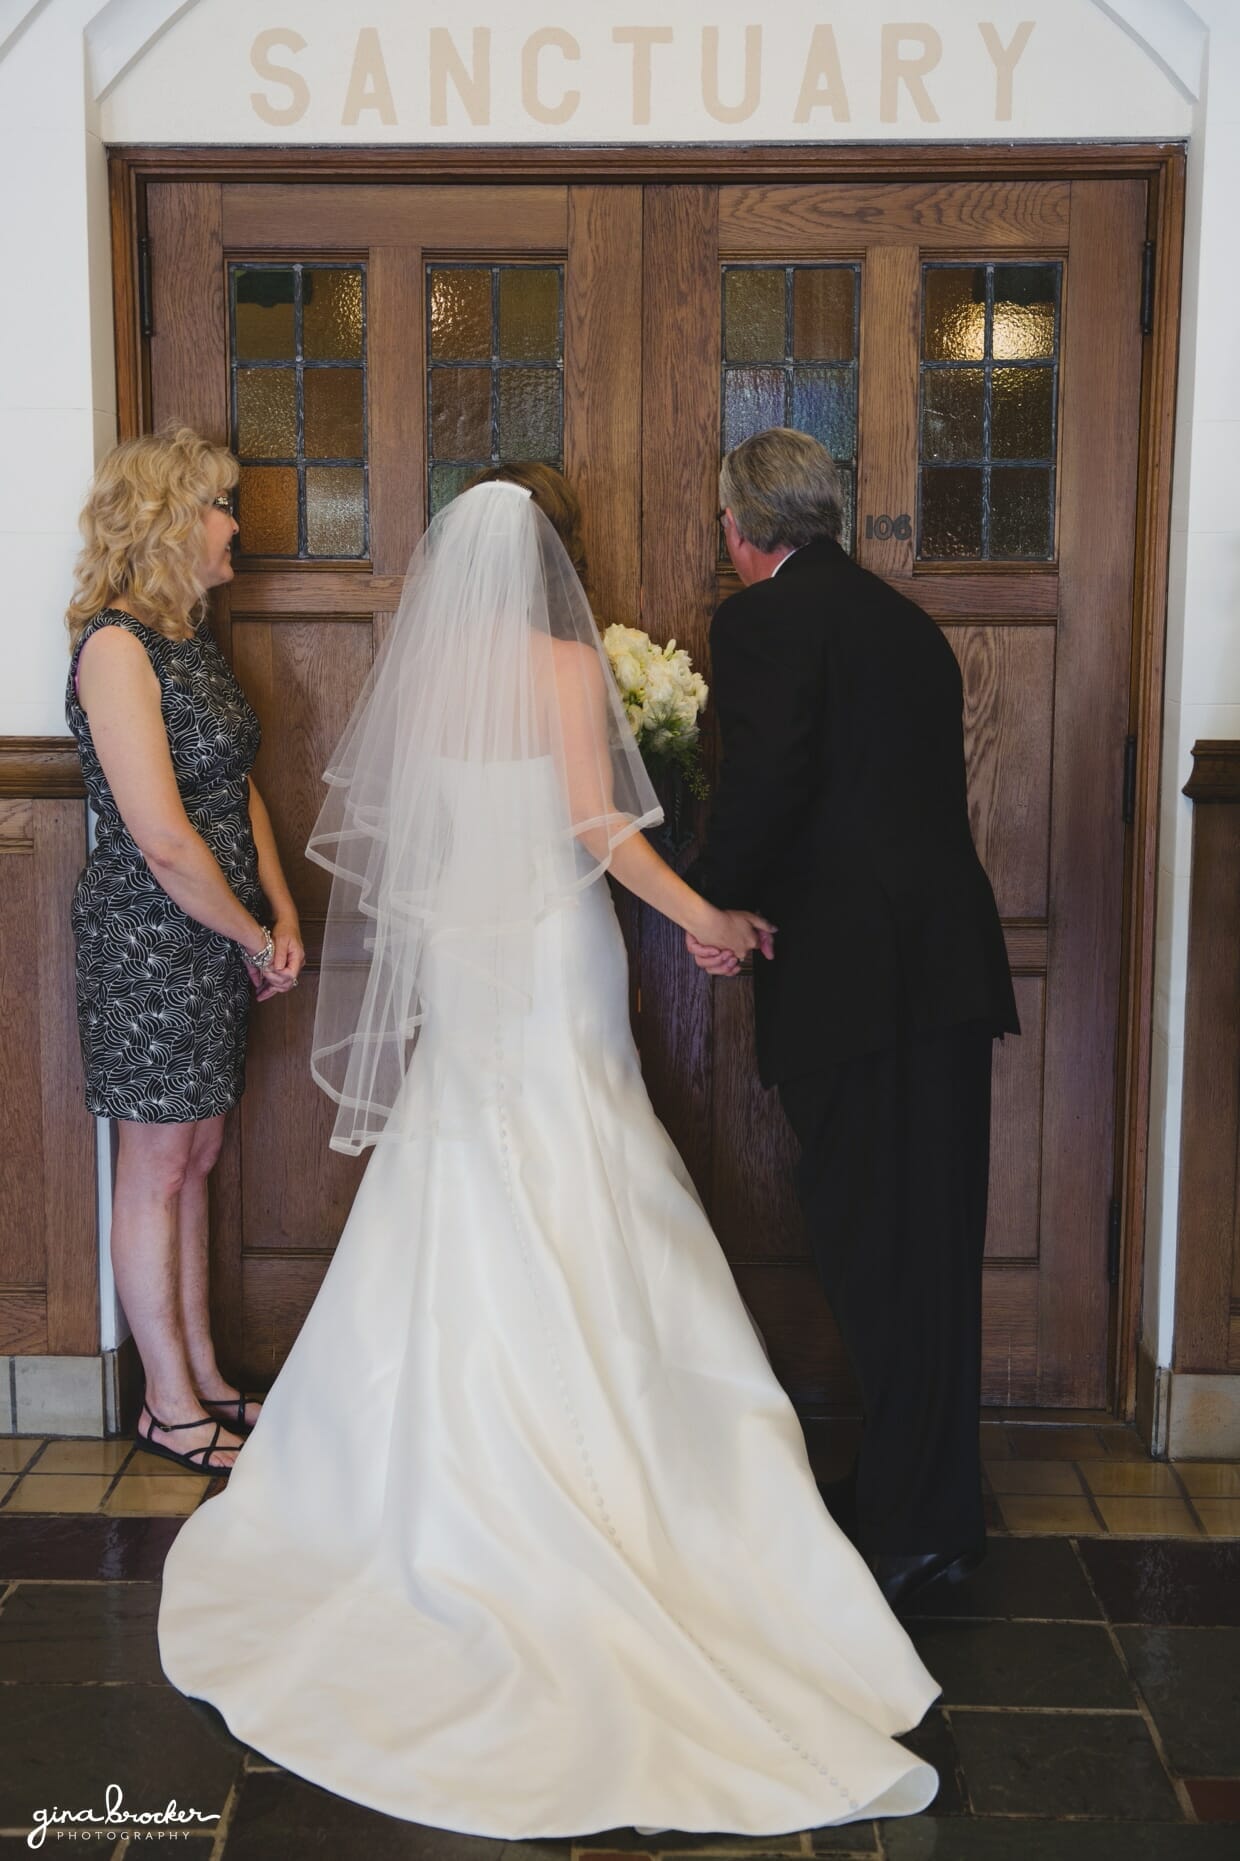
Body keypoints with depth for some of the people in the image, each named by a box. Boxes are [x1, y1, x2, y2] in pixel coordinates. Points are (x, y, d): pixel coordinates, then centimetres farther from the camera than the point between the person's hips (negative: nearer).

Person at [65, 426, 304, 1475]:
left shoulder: (191, 638, 11)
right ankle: (171, 1408, 15)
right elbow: (162, 839, -22)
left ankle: (204, 1379, 26)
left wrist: (284, 917, 4)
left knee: (196, 1161, 15)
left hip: (218, 940, 8)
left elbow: (240, 789, 14)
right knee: (157, 1170, 3)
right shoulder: (116, 644, -17)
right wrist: (256, 938, -10)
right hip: (148, 937, -8)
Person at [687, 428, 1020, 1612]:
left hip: (852, 970, -8)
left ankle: (915, 1522, 6)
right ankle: (931, 1504, 26)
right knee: (933, 1240, 14)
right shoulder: (907, 622, 19)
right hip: (950, 963, 8)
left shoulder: (763, 619, -6)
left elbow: (765, 783, -17)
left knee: (873, 1247, -1)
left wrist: (708, 902, -1)